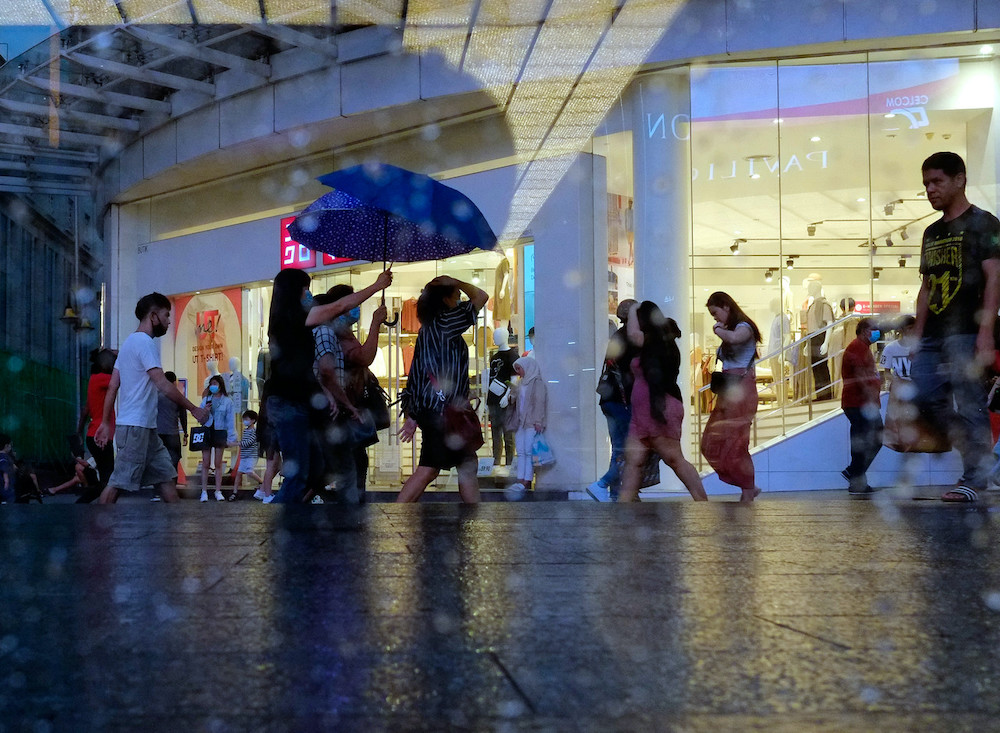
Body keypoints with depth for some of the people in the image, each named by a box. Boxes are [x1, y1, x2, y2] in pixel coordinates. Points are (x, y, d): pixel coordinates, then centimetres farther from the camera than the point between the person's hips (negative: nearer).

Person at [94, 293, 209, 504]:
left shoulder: (131, 342, 18)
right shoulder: (144, 342, -12)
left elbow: (112, 387, 17)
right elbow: (163, 385, -18)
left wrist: (105, 423, 17)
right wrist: (194, 409, -12)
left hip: (146, 427, 10)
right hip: (135, 426, -10)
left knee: (167, 476, 9)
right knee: (119, 481, -7)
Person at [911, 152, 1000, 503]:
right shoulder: (931, 233, 20)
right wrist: (917, 336, 15)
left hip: (965, 332, -8)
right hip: (933, 336, 8)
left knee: (968, 405, -8)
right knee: (924, 399, 3)